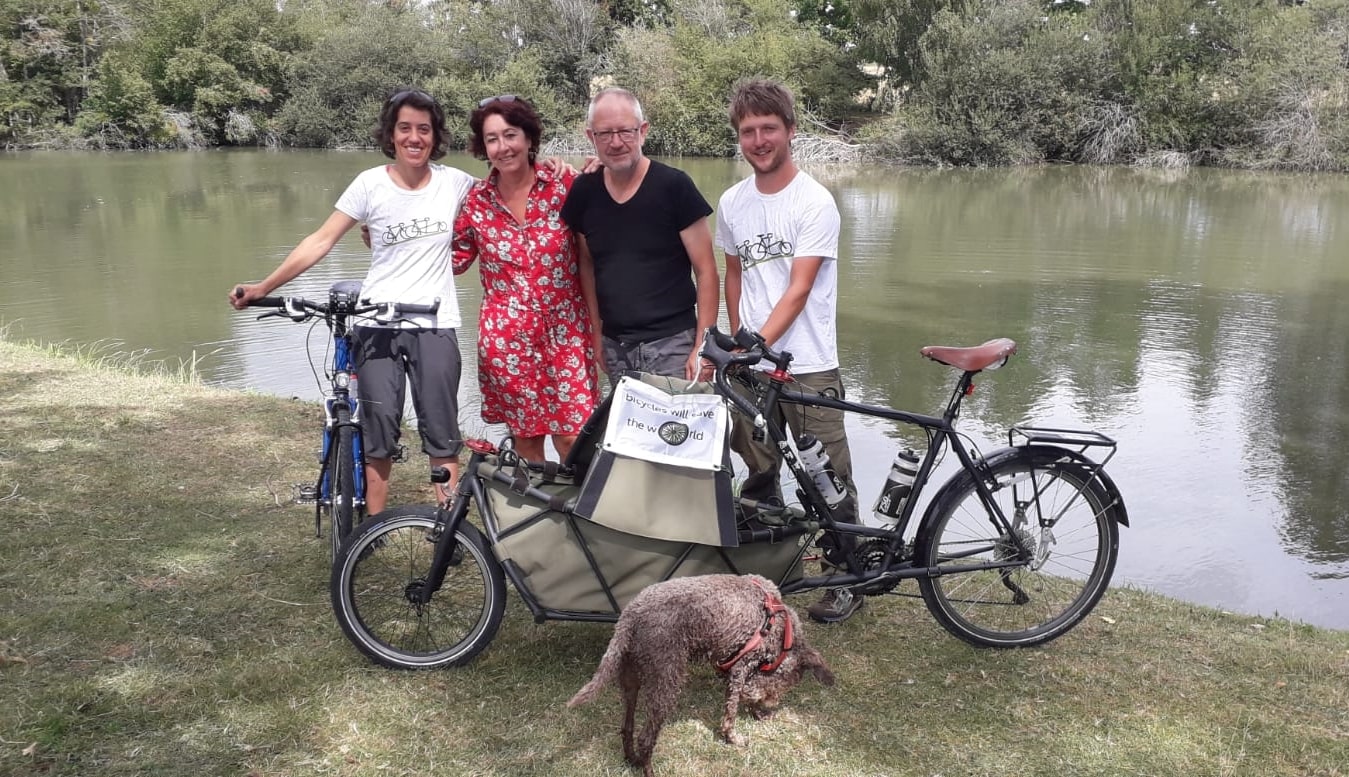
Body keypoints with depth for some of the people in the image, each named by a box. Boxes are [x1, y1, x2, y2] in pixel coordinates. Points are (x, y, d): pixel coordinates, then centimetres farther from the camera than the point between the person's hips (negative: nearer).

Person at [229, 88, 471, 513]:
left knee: (442, 438, 4)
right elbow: (321, 241, -3)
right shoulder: (371, 184, -3)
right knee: (378, 438, 5)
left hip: (435, 328, 0)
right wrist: (263, 287, -8)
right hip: (378, 327, 0)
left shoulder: (454, 182, 0)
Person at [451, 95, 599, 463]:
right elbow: (455, 260, 13)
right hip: (506, 337, 2)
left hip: (564, 333, -2)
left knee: (571, 439, -2)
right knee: (524, 435, 11)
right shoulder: (477, 199, 2)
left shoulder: (564, 183, -5)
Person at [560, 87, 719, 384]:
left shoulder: (674, 186, -9)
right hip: (614, 345, 4)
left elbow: (706, 271, -7)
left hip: (671, 343, -4)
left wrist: (703, 346, -12)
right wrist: (596, 331, 11)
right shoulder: (584, 192, 3)